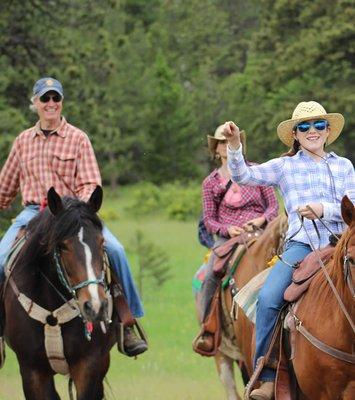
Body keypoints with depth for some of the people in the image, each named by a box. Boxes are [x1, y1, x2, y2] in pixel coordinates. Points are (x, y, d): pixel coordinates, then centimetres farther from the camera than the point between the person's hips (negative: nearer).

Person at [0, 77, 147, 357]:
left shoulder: (78, 139, 4)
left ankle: (127, 324, -14)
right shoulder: (23, 141, 13)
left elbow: (91, 184, -3)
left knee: (115, 250, -25)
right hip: (33, 212, 2)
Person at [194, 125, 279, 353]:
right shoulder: (211, 182, 13)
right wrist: (227, 229, -10)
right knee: (212, 274, -28)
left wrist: (261, 220, -11)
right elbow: (208, 219, 11)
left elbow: (274, 206, 10)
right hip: (227, 237, 1)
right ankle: (208, 329, -22)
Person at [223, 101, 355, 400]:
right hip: (301, 243, -1)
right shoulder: (285, 166, 14)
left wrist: (325, 209, -12)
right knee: (268, 298, -24)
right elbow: (244, 176, 2)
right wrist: (234, 146, -14)